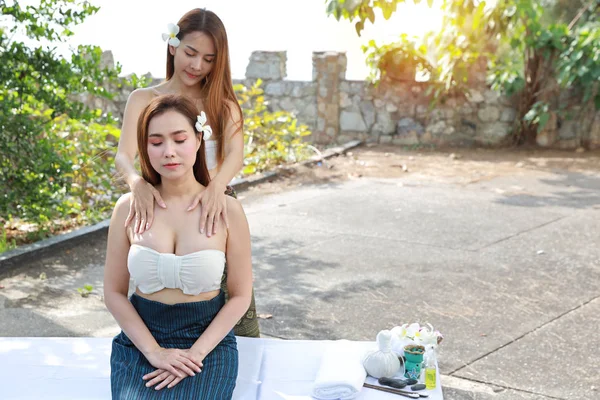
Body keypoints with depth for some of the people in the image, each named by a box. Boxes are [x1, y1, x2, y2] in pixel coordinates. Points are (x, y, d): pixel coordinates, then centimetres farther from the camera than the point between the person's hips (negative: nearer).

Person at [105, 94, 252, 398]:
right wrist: (154, 352, -10)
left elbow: (240, 296, -1)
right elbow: (114, 293, 2)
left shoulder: (227, 210, -7)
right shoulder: (129, 208, -3)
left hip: (208, 342, -1)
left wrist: (194, 354, -12)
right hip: (140, 342, 1)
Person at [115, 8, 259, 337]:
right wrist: (138, 183, -34)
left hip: (214, 211, 1)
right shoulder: (143, 99, 3)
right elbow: (123, 156, -11)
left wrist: (216, 186, -34)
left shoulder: (223, 102, 5)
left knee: (239, 325, -1)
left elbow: (235, 154, -12)